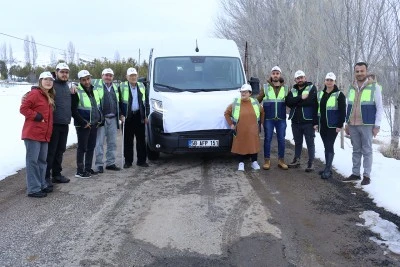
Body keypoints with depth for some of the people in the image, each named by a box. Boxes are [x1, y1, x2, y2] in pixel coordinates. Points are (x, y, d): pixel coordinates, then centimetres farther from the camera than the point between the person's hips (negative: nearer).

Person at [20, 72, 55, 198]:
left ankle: (42, 184, 25)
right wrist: (36, 116, -17)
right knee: (33, 161, -4)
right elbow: (23, 108, -13)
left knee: (42, 160, 14)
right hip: (32, 133, -9)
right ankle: (33, 189, 0)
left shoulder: (50, 96, 18)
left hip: (44, 134, 9)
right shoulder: (35, 94, -8)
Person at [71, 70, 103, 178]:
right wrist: (84, 123, -16)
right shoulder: (77, 92, -12)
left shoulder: (95, 91, 11)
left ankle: (88, 168, 22)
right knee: (82, 147, -2)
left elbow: (98, 107, 21)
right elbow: (73, 111, -16)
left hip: (94, 124, 7)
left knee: (91, 147, 12)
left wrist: (99, 119, 9)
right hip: (83, 125, -7)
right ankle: (80, 171, 5)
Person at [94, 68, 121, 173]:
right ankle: (99, 164, 5)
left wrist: (120, 115, 17)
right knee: (100, 142, -2)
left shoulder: (115, 88, 18)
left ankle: (110, 163, 19)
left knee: (112, 142, 10)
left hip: (113, 118, 6)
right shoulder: (97, 87, -1)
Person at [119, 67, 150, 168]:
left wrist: (146, 115, 6)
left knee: (141, 139, 5)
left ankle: (141, 160, 13)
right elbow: (118, 102, 1)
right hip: (128, 117, -2)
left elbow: (146, 102, 13)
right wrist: (121, 115, -7)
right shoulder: (122, 87, 1)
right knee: (128, 140, 4)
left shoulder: (142, 86, 11)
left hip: (139, 116, 2)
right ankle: (128, 161, 12)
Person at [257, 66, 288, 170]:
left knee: (281, 139, 5)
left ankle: (281, 160, 15)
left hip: (281, 119, 2)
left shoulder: (285, 88, 8)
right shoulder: (265, 87, 3)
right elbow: (257, 101, 3)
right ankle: (267, 161, 10)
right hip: (268, 119, -2)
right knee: (268, 139, 2)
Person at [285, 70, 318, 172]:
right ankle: (296, 160, 28)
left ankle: (311, 163, 8)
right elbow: (288, 102, -7)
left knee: (310, 142, 2)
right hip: (296, 121, 5)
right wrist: (301, 98, -17)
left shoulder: (312, 88, -2)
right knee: (297, 142, 17)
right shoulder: (293, 90, 12)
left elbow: (311, 101, -17)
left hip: (308, 121, -5)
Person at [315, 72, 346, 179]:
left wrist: (340, 125, -15)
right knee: (326, 146, 11)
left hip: (333, 125, -6)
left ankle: (328, 170, -4)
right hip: (322, 125, 6)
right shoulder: (320, 94, 11)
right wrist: (316, 123, 10)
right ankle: (328, 168, 18)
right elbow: (317, 109, 15)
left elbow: (343, 111, -9)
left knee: (329, 146, -7)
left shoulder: (339, 95, -6)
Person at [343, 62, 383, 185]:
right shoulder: (351, 87, 10)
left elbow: (379, 107, -4)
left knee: (366, 151, 3)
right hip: (353, 125, 4)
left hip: (367, 124, -4)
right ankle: (355, 173, 20)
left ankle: (367, 175, 11)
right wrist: (347, 123, 13)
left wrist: (377, 125, -8)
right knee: (356, 150, 12)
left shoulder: (374, 86, -4)